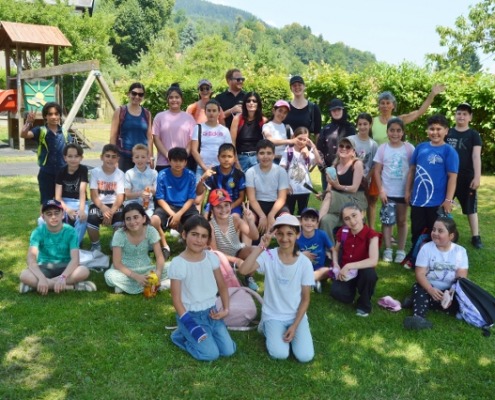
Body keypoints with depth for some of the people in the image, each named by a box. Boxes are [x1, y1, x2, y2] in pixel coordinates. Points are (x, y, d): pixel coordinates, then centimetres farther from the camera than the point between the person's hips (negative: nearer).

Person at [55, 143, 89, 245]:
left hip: (79, 203, -1)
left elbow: (82, 191, -21)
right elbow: (57, 197, -9)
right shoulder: (61, 172, -3)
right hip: (64, 203, 2)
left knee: (83, 218, -34)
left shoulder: (83, 169, -8)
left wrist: (81, 209, -39)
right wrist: (67, 210, -30)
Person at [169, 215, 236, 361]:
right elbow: (176, 298, -13)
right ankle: (182, 335, 10)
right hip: (191, 315, -5)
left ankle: (192, 335, 18)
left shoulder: (212, 258, -5)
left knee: (228, 350, -3)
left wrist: (225, 309, -4)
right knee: (211, 354, -14)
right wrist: (190, 324, -19)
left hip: (210, 312, 5)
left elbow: (222, 286, 8)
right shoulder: (178, 263, -18)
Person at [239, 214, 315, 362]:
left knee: (305, 356, -15)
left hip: (297, 315, 1)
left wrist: (295, 326, -12)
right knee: (279, 354, -21)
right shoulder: (269, 256, -13)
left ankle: (292, 331, 14)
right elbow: (243, 270, -32)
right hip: (273, 315, -1)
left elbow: (305, 299, -4)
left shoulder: (305, 263, -10)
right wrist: (261, 247, -34)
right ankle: (268, 328, 10)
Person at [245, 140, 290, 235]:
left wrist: (271, 215, -24)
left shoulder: (281, 171, -4)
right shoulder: (251, 172, -4)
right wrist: (262, 216, -24)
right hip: (258, 205, 0)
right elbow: (251, 198, -8)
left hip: (275, 204, 0)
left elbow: (282, 198, -8)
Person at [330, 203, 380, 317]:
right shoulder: (343, 232, -8)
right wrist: (336, 265, -7)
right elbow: (336, 250, 13)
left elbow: (373, 261, -33)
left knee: (370, 273, -38)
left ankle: (364, 304, -9)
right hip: (345, 273, 3)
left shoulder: (371, 235, -20)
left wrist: (348, 266, -33)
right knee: (336, 292, -26)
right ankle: (352, 288, 13)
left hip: (361, 272, -3)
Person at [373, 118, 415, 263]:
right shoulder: (383, 148, -1)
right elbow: (377, 171, 0)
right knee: (387, 221, 5)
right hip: (387, 192, 1)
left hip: (403, 192, 0)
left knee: (402, 221, 10)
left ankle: (401, 250, 17)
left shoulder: (409, 148, -3)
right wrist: (381, 190, -7)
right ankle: (388, 250, 13)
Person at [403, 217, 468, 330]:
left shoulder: (460, 251, -1)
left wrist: (452, 293, -26)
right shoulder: (426, 248, -4)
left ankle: (417, 302, -28)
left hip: (451, 291, 1)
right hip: (429, 288, -1)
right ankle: (418, 318, -58)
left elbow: (461, 277, -8)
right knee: (418, 287, -31)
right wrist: (431, 290, -28)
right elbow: (420, 274, -11)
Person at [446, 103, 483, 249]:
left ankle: (475, 236, 12)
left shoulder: (473, 135, -2)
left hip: (466, 177, -3)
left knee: (470, 208, 5)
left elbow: (476, 157, -9)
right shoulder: (448, 133, 6)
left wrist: (477, 177, -18)